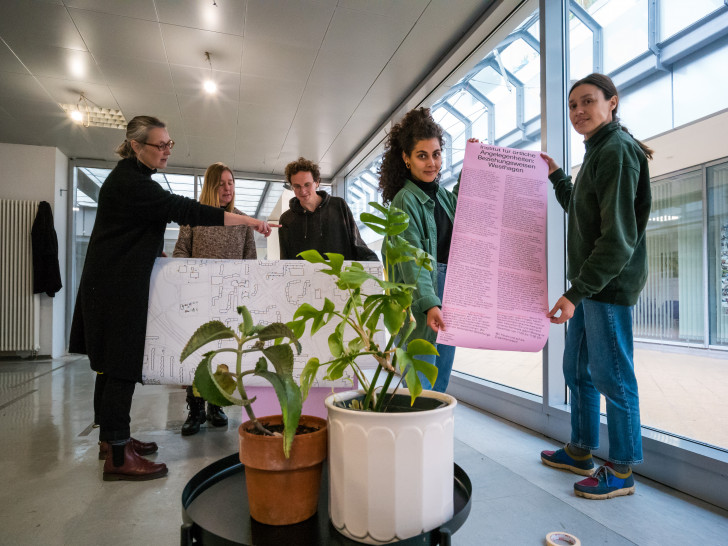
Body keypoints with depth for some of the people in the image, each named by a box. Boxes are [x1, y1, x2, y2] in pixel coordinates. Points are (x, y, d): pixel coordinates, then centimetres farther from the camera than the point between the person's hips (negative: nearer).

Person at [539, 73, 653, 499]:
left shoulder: (617, 151, -13)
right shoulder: (599, 151, 18)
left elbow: (619, 237, -21)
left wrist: (574, 293, -23)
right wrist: (556, 176, 28)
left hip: (610, 285, -10)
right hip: (590, 283, 10)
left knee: (612, 376, 0)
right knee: (577, 370, 16)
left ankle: (622, 472, 17)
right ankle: (581, 452, 32)